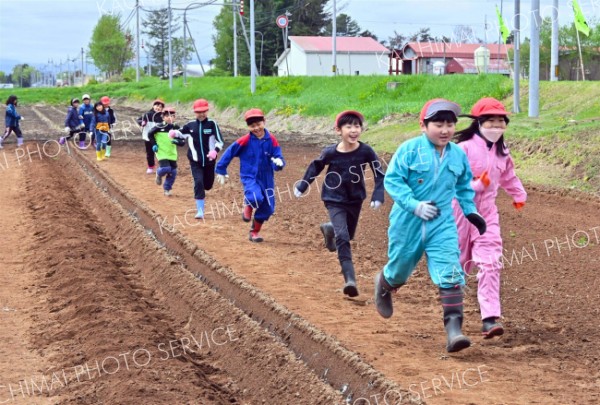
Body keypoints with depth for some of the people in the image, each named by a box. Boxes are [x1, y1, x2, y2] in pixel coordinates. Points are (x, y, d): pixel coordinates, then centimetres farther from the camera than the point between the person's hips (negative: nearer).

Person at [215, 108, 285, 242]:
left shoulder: (271, 140, -5)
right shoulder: (245, 141, -11)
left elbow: (278, 157, -7)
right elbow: (229, 153, -2)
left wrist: (279, 163, -31)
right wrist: (221, 170, 1)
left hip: (266, 178, 3)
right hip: (249, 177, -3)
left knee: (268, 208, 6)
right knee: (256, 198, -31)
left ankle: (254, 232, 29)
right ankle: (248, 206, 6)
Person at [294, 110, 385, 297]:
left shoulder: (366, 151, -17)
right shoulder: (330, 152, -18)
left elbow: (379, 175, -9)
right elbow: (315, 168, 1)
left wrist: (377, 197, -21)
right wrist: (301, 187, 9)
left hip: (355, 199, 3)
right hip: (335, 200, -3)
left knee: (348, 235, 23)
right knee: (343, 238, -18)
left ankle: (330, 229, 57)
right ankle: (350, 280, -20)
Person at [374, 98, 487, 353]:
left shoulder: (458, 155, 3)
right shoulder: (410, 150, -12)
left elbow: (464, 185, 21)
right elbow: (392, 180, -14)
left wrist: (470, 210, 11)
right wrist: (415, 205, -23)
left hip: (442, 225, 2)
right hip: (408, 224, -2)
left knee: (451, 274, -14)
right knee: (399, 272, 17)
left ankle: (454, 330, -17)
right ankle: (383, 285, 54)